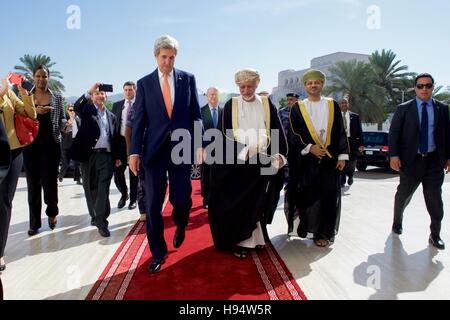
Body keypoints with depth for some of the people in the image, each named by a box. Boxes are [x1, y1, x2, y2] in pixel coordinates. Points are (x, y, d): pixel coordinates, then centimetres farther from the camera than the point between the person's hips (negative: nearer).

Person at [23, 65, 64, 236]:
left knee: (49, 181, -3)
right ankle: (35, 222, 12)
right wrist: (34, 111, -15)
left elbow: (62, 119, 11)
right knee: (33, 183, 3)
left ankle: (52, 212, 25)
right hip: (30, 144, 1)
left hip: (51, 144, -1)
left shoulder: (57, 96, 7)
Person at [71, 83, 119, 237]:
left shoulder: (111, 116, 18)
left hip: (106, 156, 1)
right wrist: (89, 92, -26)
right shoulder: (87, 110, 8)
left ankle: (101, 222, -6)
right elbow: (76, 107, -17)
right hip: (89, 155, -1)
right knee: (91, 189, 9)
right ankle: (95, 216, 25)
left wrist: (117, 157, 12)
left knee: (103, 190, -6)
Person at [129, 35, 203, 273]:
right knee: (153, 204, 2)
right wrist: (135, 151, -3)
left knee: (181, 199, 0)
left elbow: (196, 114, 6)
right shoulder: (144, 83, 5)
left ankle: (180, 226, 37)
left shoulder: (187, 79, 6)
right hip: (154, 149, 0)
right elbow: (139, 120, 3)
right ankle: (158, 252, 18)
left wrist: (199, 144, 0)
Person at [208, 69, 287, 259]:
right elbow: (224, 133, -2)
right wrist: (242, 151, -15)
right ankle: (241, 241, 11)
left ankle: (254, 237, 26)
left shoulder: (266, 104, 8)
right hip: (237, 162, -1)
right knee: (238, 202, 1)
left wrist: (280, 154, -6)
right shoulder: (230, 105, 4)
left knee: (257, 202, 10)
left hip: (262, 161, 2)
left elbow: (277, 131, 7)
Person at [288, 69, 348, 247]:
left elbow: (340, 132, 7)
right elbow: (293, 134, 0)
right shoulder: (297, 108, 4)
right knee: (306, 196, 2)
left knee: (329, 196, 3)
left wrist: (342, 155, 0)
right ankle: (306, 226, 21)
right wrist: (309, 147, -13)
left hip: (330, 158, 1)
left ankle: (324, 232, 16)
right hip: (306, 159, -1)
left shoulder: (332, 105, 8)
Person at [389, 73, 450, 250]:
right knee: (403, 195, 11)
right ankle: (397, 223, 34)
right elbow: (393, 133, -3)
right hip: (411, 160, -1)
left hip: (434, 161, 2)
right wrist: (394, 155, -12)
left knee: (435, 198, 3)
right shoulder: (404, 109, 0)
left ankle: (435, 235, 14)